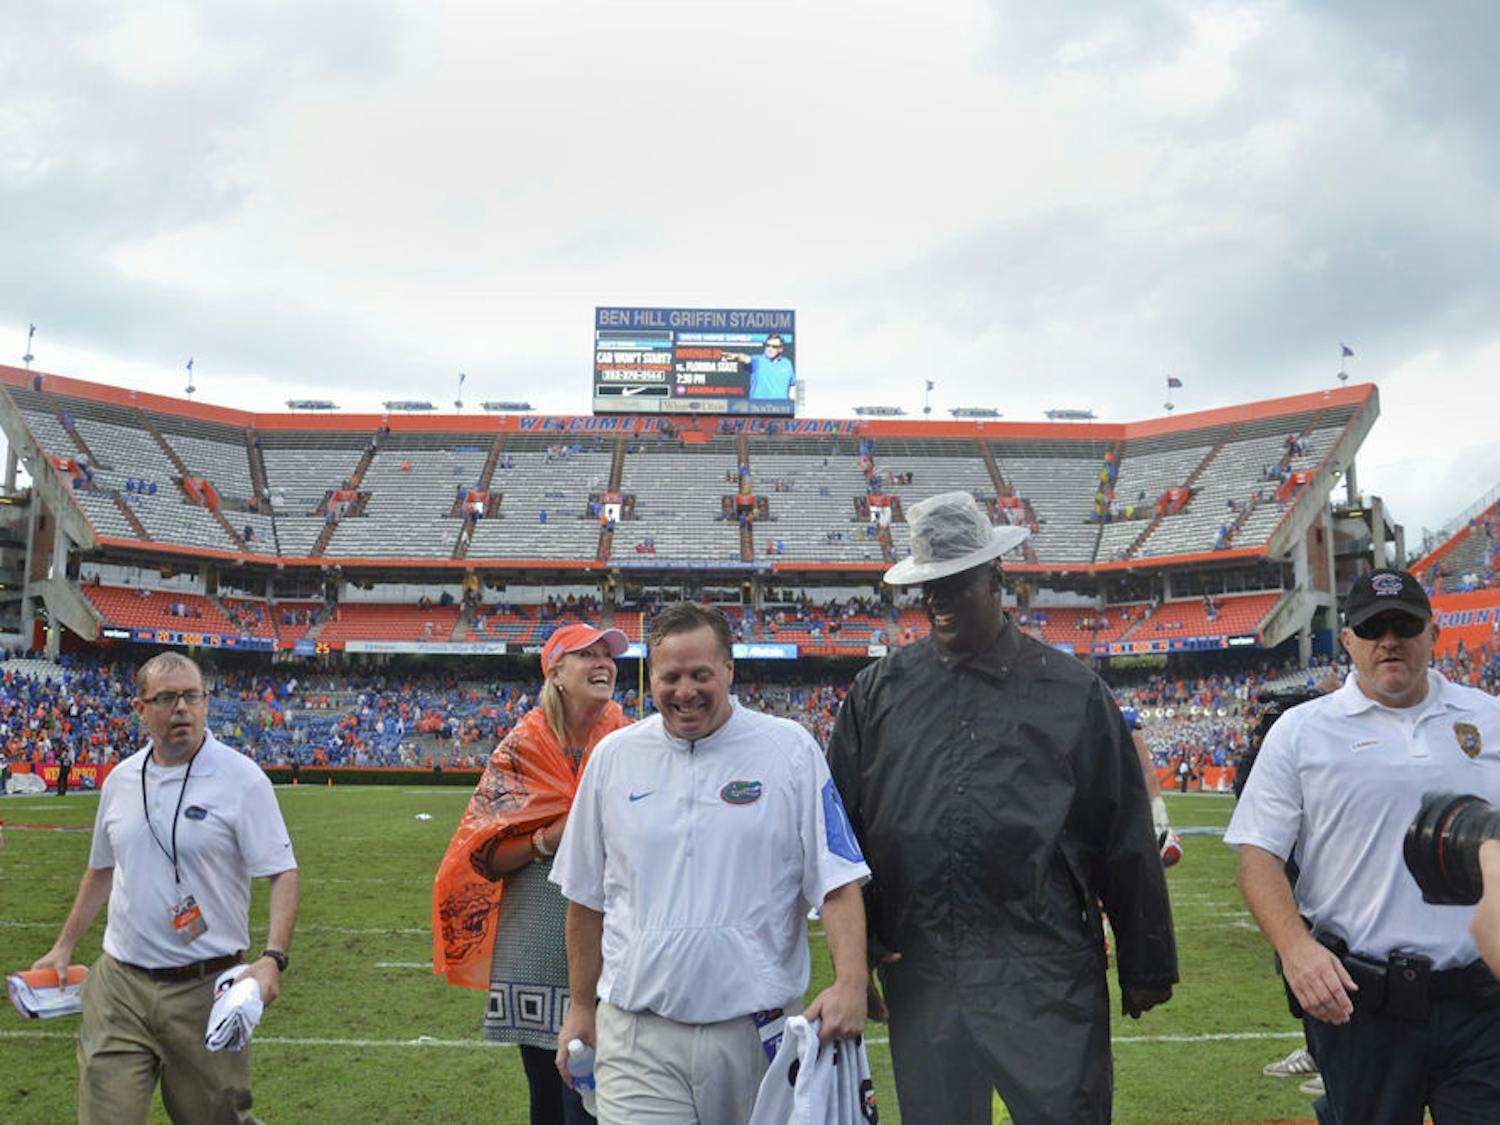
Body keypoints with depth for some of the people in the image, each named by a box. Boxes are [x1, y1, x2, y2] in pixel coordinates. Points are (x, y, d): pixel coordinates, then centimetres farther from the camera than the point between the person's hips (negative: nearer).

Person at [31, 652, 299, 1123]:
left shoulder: (241, 778, -9)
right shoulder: (120, 779, 8)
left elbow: (282, 873, -12)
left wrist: (273, 958, -24)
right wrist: (63, 948, 21)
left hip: (206, 988, -4)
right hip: (118, 984, 4)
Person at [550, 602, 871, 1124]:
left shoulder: (790, 749, -2)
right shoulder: (613, 757, 6)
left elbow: (838, 882, -5)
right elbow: (587, 897, 13)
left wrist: (850, 983, -18)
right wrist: (582, 1007, 14)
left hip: (757, 1028, -1)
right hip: (636, 1031, 1)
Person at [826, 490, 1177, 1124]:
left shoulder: (1071, 691, 2)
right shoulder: (878, 692, 7)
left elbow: (1125, 840, 4)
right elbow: (842, 830, 11)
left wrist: (1147, 967, 5)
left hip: (1047, 978, -2)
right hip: (919, 981, 3)